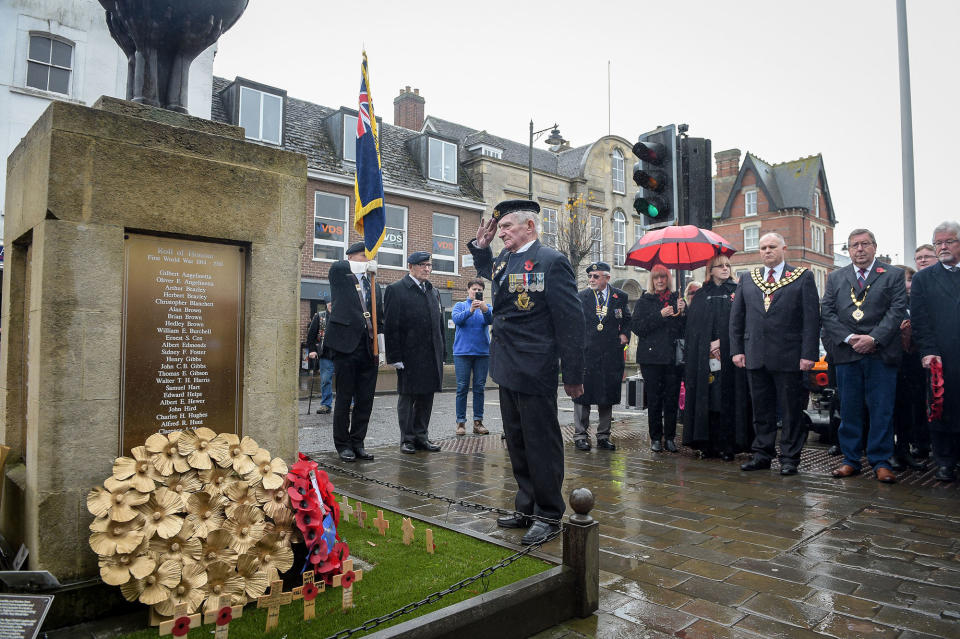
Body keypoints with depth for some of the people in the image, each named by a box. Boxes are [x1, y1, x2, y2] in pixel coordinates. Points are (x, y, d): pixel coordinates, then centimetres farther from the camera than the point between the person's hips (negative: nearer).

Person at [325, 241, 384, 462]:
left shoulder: (374, 286, 18)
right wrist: (365, 267, -23)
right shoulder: (340, 278, 6)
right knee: (344, 399, 2)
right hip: (346, 346, -4)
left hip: (368, 349, 5)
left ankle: (358, 442, 18)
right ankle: (343, 445, 13)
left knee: (365, 400, 7)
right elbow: (336, 266, -18)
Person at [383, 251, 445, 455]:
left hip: (432, 356, 6)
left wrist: (442, 351, 10)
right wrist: (395, 356, -15)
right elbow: (390, 326, -10)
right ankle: (407, 438, 14)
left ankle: (421, 436, 22)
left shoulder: (433, 291, 16)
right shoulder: (396, 290, -5)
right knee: (407, 396, 4)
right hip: (409, 355, -6)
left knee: (426, 396, 11)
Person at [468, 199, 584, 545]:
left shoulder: (551, 261, -12)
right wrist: (481, 245, 15)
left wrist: (573, 374, -15)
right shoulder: (503, 259, 11)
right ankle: (526, 508, 30)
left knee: (541, 444, 2)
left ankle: (549, 515, 17)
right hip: (508, 368, 8)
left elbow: (571, 320, -14)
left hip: (535, 370, -8)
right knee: (517, 443, 16)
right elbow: (487, 271, 36)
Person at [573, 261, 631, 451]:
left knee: (607, 395, 7)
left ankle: (603, 436, 19)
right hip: (586, 351, -1)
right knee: (582, 393, 0)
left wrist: (624, 334, 2)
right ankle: (580, 436, 10)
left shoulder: (620, 297, 7)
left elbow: (627, 320, 18)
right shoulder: (581, 297, 4)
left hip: (611, 353, 1)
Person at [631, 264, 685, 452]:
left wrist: (681, 312, -8)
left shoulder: (677, 299, 13)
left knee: (672, 399, 1)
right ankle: (656, 438, 9)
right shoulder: (644, 301, 8)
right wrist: (660, 316, -11)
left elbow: (686, 328, 9)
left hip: (673, 357, 2)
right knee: (654, 400, -1)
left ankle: (670, 437, 10)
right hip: (652, 357, -1)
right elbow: (637, 327, -4)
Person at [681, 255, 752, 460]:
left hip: (730, 353, -2)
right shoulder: (700, 295, 12)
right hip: (703, 356, 2)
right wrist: (707, 346, -6)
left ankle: (727, 445, 2)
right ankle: (708, 444, 8)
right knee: (706, 397, 1)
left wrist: (721, 342, -11)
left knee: (728, 398, -3)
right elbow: (692, 326, 7)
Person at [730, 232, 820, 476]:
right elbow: (736, 317, 12)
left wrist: (808, 354, -10)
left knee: (792, 410, 4)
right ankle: (762, 454, 21)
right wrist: (736, 350, 4)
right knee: (761, 410, 10)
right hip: (755, 356, 3)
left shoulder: (803, 277, 3)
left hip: (789, 357, -3)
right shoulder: (747, 279, 12)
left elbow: (812, 318, -3)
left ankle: (789, 457, 15)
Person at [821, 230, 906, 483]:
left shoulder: (893, 275, 7)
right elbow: (827, 312, 4)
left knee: (881, 410, 1)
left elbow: (897, 310, -3)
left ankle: (881, 462, 12)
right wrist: (850, 338, -8)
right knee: (849, 410, 6)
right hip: (846, 352, 2)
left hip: (881, 353, -2)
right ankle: (851, 460, 16)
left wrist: (874, 338, -14)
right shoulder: (835, 277, 12)